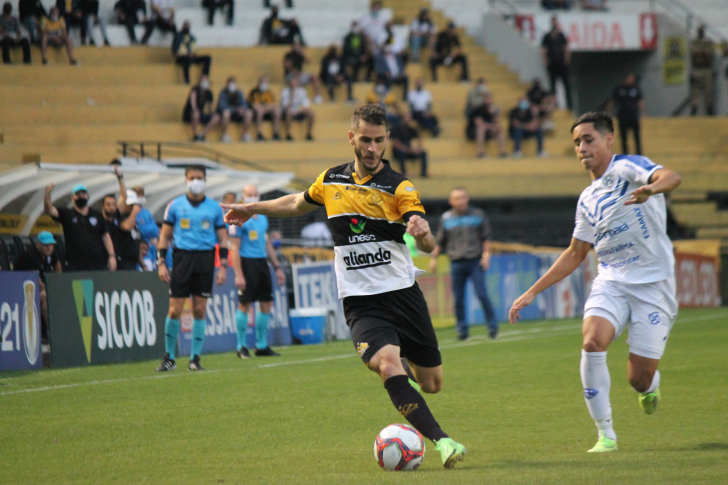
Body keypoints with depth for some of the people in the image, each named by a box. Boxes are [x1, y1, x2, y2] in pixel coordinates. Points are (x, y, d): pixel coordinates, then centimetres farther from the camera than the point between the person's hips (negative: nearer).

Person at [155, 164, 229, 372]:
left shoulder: (214, 208, 8)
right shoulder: (175, 205, 6)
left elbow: (222, 239, 11)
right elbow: (164, 235, 10)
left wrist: (223, 266, 2)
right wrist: (161, 263, 1)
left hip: (205, 259, 1)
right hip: (182, 257, -1)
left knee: (199, 311, 0)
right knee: (174, 310, -5)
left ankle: (195, 359, 8)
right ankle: (169, 358, 6)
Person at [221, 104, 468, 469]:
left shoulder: (399, 187, -4)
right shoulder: (331, 181, 7)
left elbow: (428, 246, -17)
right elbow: (299, 203, 30)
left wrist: (422, 232, -40)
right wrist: (252, 209, 36)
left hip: (402, 293, 0)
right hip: (360, 300, 0)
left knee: (431, 383, 5)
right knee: (388, 365, -27)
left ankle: (408, 366, 42)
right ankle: (441, 441, -30)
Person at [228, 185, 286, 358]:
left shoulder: (262, 217, 16)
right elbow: (234, 247, -10)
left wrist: (277, 267, 21)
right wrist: (238, 275, -16)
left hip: (262, 262, 7)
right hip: (247, 263, -7)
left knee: (267, 303, 6)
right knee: (244, 304, -4)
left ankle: (262, 346, 15)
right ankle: (241, 346, 6)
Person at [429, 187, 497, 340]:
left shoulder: (478, 215, 7)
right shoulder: (446, 218, 11)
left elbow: (486, 237, 9)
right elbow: (440, 241, 17)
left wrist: (486, 254, -2)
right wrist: (434, 258, 13)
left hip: (475, 261, -2)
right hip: (456, 263, 2)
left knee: (482, 294, -10)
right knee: (458, 299, 0)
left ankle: (492, 326, 0)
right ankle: (462, 330, 8)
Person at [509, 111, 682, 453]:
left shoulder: (627, 168, -5)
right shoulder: (587, 199, 15)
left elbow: (671, 178, -26)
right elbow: (575, 254, 24)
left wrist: (650, 189, -51)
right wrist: (532, 293, 21)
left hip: (653, 284, -5)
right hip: (611, 281, 5)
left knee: (639, 380, -7)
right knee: (593, 340, -26)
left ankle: (651, 386, 33)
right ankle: (605, 434, -15)